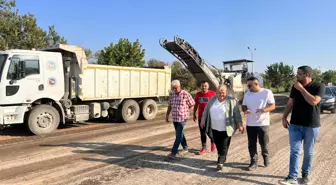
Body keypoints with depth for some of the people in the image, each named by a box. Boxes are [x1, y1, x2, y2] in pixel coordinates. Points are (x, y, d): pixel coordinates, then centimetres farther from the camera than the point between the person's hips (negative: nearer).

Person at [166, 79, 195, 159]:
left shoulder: (186, 94, -11)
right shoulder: (172, 94, 5)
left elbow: (192, 104, -1)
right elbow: (170, 106, 14)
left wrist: (184, 111, 2)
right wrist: (167, 115, 12)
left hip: (182, 118, -6)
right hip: (174, 118, 6)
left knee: (178, 135, -7)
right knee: (180, 134, 16)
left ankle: (173, 152, -5)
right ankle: (185, 148, 34)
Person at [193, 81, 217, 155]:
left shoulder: (212, 93, -7)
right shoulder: (198, 94, 5)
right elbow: (196, 105, 14)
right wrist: (194, 114, 14)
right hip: (201, 117, 4)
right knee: (202, 133, 8)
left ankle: (213, 143, 31)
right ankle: (204, 148, 18)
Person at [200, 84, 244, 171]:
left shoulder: (231, 101, -8)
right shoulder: (212, 100, 5)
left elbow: (237, 114, -8)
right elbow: (206, 110, 13)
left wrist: (239, 125, -10)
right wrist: (203, 120, 13)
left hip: (226, 129, -5)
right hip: (214, 128, 5)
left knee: (224, 146, -2)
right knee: (218, 145, 15)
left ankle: (220, 162, 4)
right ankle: (222, 158, 34)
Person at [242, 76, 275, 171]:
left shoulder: (267, 92, -6)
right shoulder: (247, 94, 7)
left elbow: (273, 106, -8)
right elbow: (243, 106, 12)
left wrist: (264, 110, -27)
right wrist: (245, 110, -12)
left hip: (263, 123, -3)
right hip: (250, 124, 4)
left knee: (264, 143, 8)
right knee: (251, 144, 6)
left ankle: (265, 157, 35)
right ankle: (254, 162, 17)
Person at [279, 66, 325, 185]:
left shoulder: (318, 87, -9)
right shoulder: (295, 87, 5)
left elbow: (313, 101, -24)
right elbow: (290, 103, 10)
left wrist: (301, 88, -19)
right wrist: (284, 118, 4)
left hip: (311, 126, -3)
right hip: (295, 124, 3)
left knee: (308, 152, 11)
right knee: (294, 151, -2)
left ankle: (305, 174, 28)